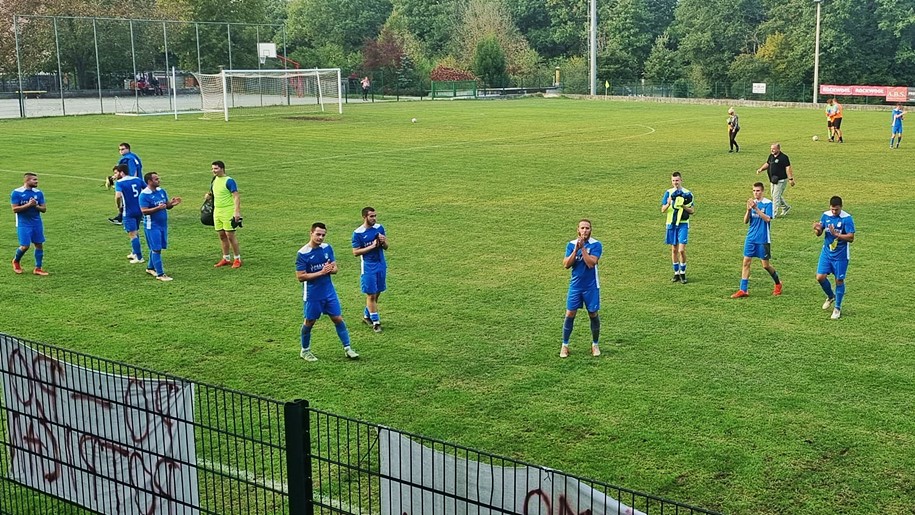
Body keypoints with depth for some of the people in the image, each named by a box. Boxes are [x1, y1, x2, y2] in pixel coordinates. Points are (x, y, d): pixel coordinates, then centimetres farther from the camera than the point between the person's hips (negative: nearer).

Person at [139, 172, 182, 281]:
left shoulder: (161, 191, 8)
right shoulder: (144, 195, -14)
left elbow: (167, 206, 13)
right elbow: (144, 211, -20)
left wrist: (172, 203, -10)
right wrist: (158, 208, -32)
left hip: (163, 224, 7)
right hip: (152, 226, -7)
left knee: (157, 248, 16)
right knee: (156, 249, -6)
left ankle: (151, 268, 33)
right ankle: (160, 274, -3)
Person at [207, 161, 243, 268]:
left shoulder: (229, 181, -11)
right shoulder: (215, 180, 12)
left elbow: (236, 197, -15)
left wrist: (237, 211, -24)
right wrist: (209, 194, 6)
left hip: (228, 211, -7)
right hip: (217, 211, 7)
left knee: (230, 235, -6)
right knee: (221, 235, 10)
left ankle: (237, 259, 2)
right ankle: (226, 258, 19)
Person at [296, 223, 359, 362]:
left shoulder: (327, 248, 0)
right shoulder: (302, 253, -15)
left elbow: (335, 268, 8)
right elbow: (300, 277, -17)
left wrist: (330, 269, -17)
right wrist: (321, 272, -21)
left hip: (329, 291, 4)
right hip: (312, 294, -4)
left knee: (338, 318, 4)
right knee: (309, 322, 9)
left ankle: (347, 348, 13)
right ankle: (305, 350, 27)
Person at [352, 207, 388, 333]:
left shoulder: (380, 228, 3)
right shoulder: (358, 233, -11)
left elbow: (385, 247, 10)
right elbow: (355, 252, -11)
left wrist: (383, 242, -13)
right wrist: (372, 246, -19)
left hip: (381, 265, 5)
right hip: (368, 267, -5)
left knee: (377, 293, 12)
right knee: (371, 295, -2)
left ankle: (366, 315, 30)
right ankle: (375, 322, 6)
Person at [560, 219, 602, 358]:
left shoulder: (596, 245, -8)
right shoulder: (571, 244, 1)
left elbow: (591, 263, -20)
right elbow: (566, 264, -8)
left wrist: (582, 248, -22)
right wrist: (576, 250, -18)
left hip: (591, 286, -2)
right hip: (575, 285, 2)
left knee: (593, 315, 6)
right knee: (570, 315, 1)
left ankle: (595, 344, 23)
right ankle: (565, 345, 12)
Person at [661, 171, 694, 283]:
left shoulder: (687, 193, 0)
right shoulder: (668, 193, 5)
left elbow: (692, 210, 2)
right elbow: (663, 210, 2)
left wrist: (683, 206, -15)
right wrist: (668, 204, -18)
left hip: (683, 224, -2)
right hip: (671, 224, 3)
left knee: (681, 250, -11)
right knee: (674, 250, 8)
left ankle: (682, 273, 3)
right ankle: (676, 273, 17)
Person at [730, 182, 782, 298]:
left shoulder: (768, 203, -8)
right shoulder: (752, 202, 7)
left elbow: (767, 219, -22)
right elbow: (746, 221, 3)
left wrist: (756, 208, -28)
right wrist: (748, 209, -15)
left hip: (763, 239, -5)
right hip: (751, 238, 5)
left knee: (765, 265, 4)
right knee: (746, 262, -1)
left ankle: (778, 284, 28)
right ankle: (743, 290, 0)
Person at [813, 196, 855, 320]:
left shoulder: (847, 218, -16)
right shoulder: (825, 215, -1)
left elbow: (851, 238, -19)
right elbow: (819, 233, 6)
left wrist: (836, 234, -30)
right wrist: (817, 229, -18)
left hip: (840, 255, -4)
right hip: (826, 252, 4)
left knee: (839, 280, 4)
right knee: (820, 277, -2)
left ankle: (837, 308, 18)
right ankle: (831, 296, 27)